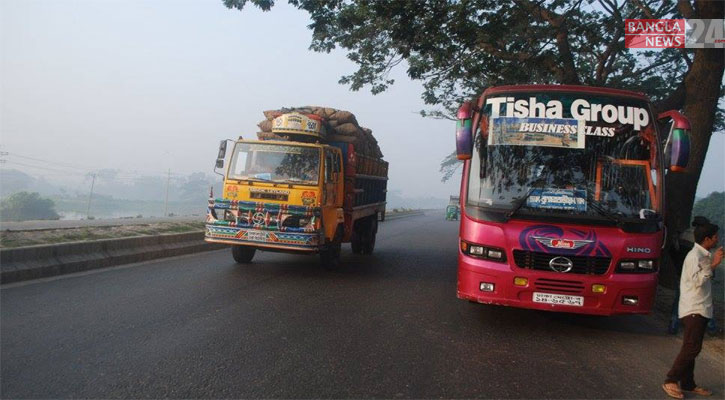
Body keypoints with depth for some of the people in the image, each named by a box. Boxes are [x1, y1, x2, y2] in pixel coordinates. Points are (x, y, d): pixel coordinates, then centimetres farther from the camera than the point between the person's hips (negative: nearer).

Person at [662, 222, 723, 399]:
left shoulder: (704, 255, 15)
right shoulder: (695, 256, -15)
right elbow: (697, 281, -23)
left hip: (701, 309, 10)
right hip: (693, 309, -10)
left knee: (691, 348, 11)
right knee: (691, 348, -11)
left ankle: (687, 383, 17)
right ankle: (670, 381, -7)